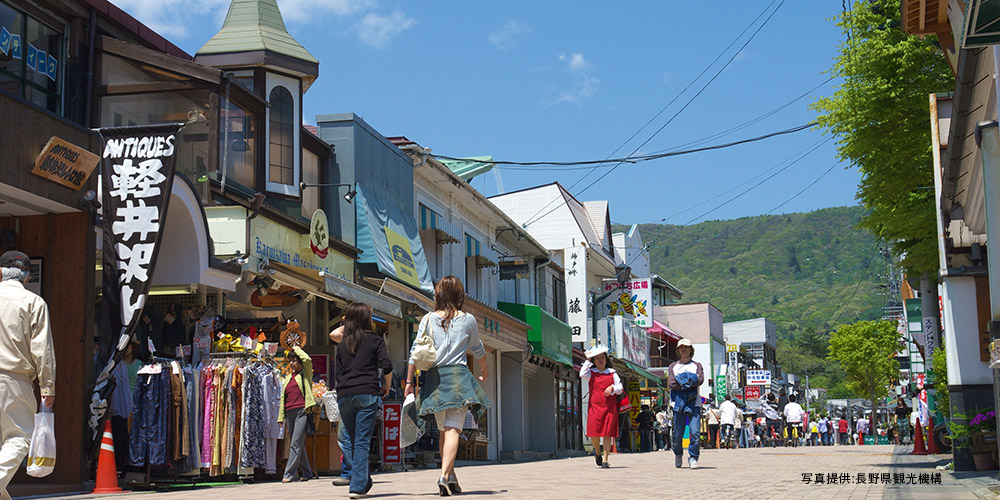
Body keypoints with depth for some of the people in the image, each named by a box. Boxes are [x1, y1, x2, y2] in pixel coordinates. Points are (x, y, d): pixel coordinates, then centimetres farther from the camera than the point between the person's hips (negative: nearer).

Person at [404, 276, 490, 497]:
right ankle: (445, 475, -24)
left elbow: (415, 353, 2)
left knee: (444, 430, 15)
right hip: (458, 376, -2)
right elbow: (478, 350, 20)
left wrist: (409, 382, 9)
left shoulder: (428, 319, 5)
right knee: (453, 429, -9)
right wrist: (484, 370, 39)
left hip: (434, 378, 2)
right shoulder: (468, 320, 5)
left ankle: (452, 478, 19)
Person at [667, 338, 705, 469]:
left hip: (694, 403, -1)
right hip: (678, 402, 1)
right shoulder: (673, 367, 17)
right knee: (677, 433, 0)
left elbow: (700, 380, -5)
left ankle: (693, 458, -2)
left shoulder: (697, 365, 16)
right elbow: (672, 383, -2)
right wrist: (689, 383, -7)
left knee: (695, 431, -12)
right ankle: (678, 455, 24)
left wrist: (682, 382, -9)